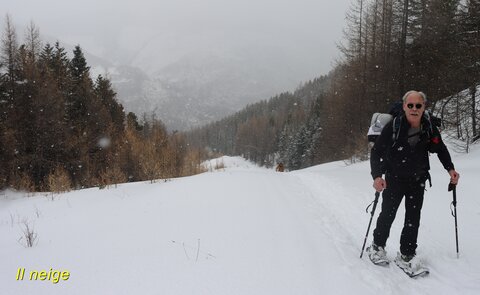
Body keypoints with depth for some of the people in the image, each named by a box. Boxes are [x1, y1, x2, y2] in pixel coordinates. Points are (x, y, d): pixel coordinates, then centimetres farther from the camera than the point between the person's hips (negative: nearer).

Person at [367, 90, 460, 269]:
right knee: (387, 214, 4)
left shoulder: (429, 129, -9)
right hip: (394, 179, -3)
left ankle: (406, 255, 14)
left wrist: (450, 169, -2)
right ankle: (377, 247, 26)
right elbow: (376, 151, -16)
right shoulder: (393, 127, -20)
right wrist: (377, 176, -27)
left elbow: (440, 149, 10)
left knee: (413, 219, 3)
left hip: (417, 181, 3)